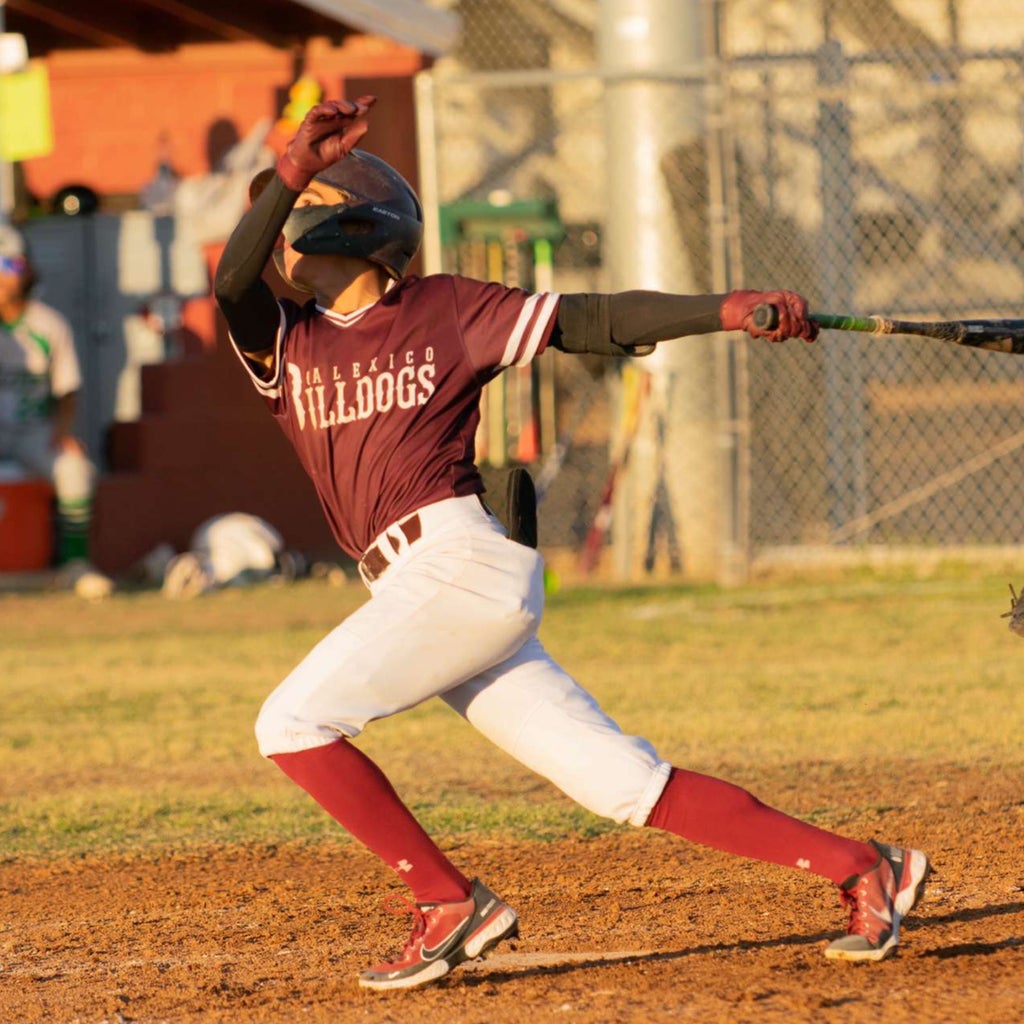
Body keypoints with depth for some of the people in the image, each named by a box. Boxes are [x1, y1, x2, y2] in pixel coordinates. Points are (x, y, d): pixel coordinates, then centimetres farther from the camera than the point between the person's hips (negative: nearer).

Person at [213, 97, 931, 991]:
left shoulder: (444, 311, 4)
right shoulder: (286, 346, 16)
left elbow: (596, 321, 0)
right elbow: (232, 281, -5)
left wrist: (722, 310, -13)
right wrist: (293, 171, -18)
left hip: (458, 558, -6)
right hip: (416, 590, 6)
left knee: (293, 722, -13)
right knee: (623, 784, 1)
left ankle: (451, 904, -6)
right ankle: (858, 867, 3)